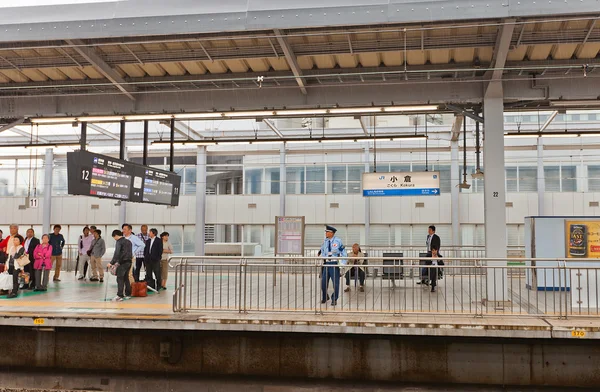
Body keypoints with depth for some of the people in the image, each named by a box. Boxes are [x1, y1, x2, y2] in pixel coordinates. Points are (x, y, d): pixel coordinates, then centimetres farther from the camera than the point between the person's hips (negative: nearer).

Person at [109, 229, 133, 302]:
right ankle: (128, 294, 18)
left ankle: (120, 296, -13)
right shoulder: (128, 241, 16)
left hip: (123, 262, -8)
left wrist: (112, 263, -14)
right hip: (129, 262, 8)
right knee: (126, 278, 15)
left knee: (120, 279, -8)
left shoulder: (119, 242, -8)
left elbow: (117, 253, -16)